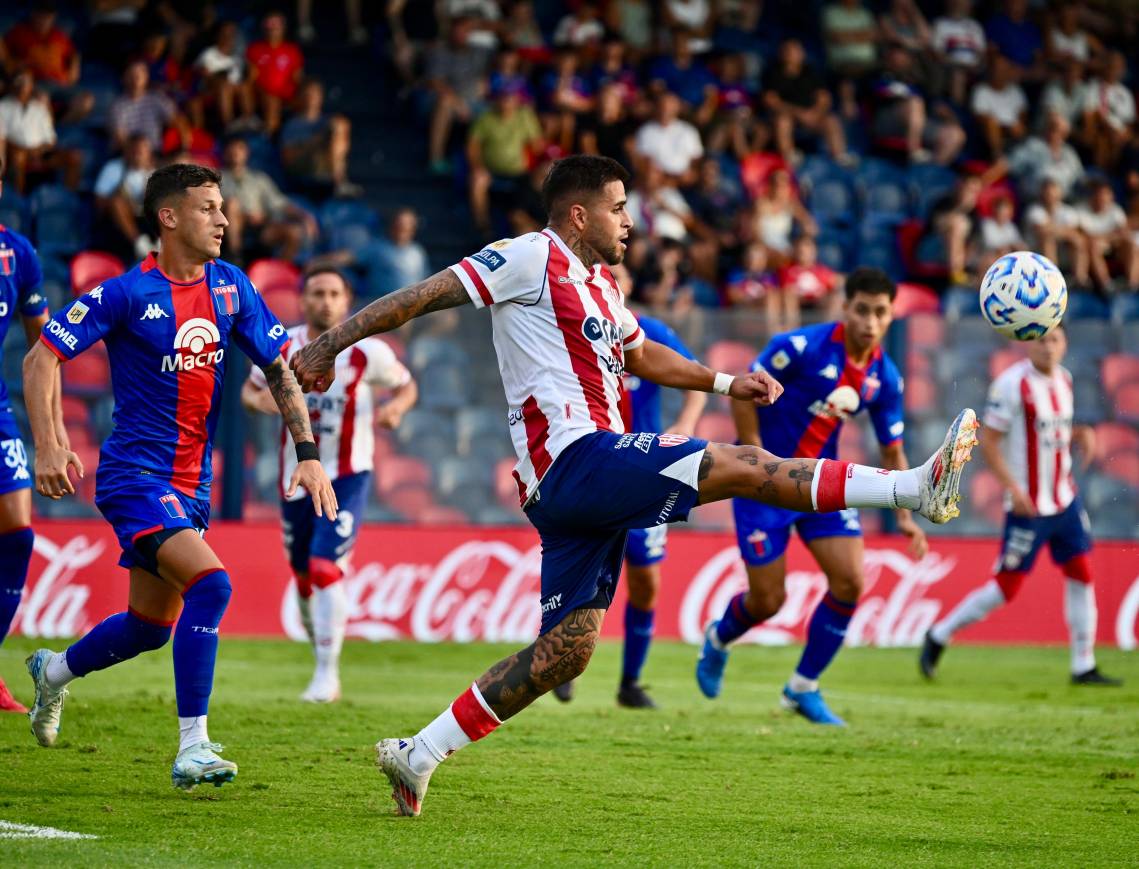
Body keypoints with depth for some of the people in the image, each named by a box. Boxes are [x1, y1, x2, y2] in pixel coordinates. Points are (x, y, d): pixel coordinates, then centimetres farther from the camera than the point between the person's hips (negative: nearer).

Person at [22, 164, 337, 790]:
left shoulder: (230, 287, 5)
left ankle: (55, 670, 44)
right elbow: (41, 358, -8)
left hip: (192, 483, 7)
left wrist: (308, 454, 1)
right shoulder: (127, 293, -11)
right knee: (209, 584, -25)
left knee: (151, 626, 14)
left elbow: (279, 368, 11)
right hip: (134, 474, -7)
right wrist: (48, 447, -18)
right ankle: (192, 749, -21)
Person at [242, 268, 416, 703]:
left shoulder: (367, 352, -10)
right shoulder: (280, 348, -3)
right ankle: (322, 660, 33)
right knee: (304, 578, 12)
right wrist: (259, 400, -13)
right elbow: (250, 389, 11)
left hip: (346, 477, -4)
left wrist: (396, 407, -17)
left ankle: (327, 675, -12)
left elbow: (406, 385, 6)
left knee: (325, 569, -18)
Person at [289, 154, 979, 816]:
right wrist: (328, 347, -6)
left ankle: (418, 754, 9)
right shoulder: (533, 258, -3)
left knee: (565, 652, 6)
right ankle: (920, 487, -16)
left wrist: (727, 382, 33)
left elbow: (641, 354, 41)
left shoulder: (599, 283, 25)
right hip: (574, 456, -10)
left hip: (583, 488, 10)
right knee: (745, 467, -14)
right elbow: (425, 295, -4)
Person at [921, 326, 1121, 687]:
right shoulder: (1012, 383, -16)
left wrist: (1079, 436, -1)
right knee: (1006, 586, -4)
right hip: (1029, 505, -7)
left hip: (1065, 500, 7)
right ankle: (939, 637, 14)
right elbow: (987, 441, -14)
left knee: (1081, 575, 3)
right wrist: (1012, 488, -22)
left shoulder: (1063, 379, 7)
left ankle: (1084, 667, 10)